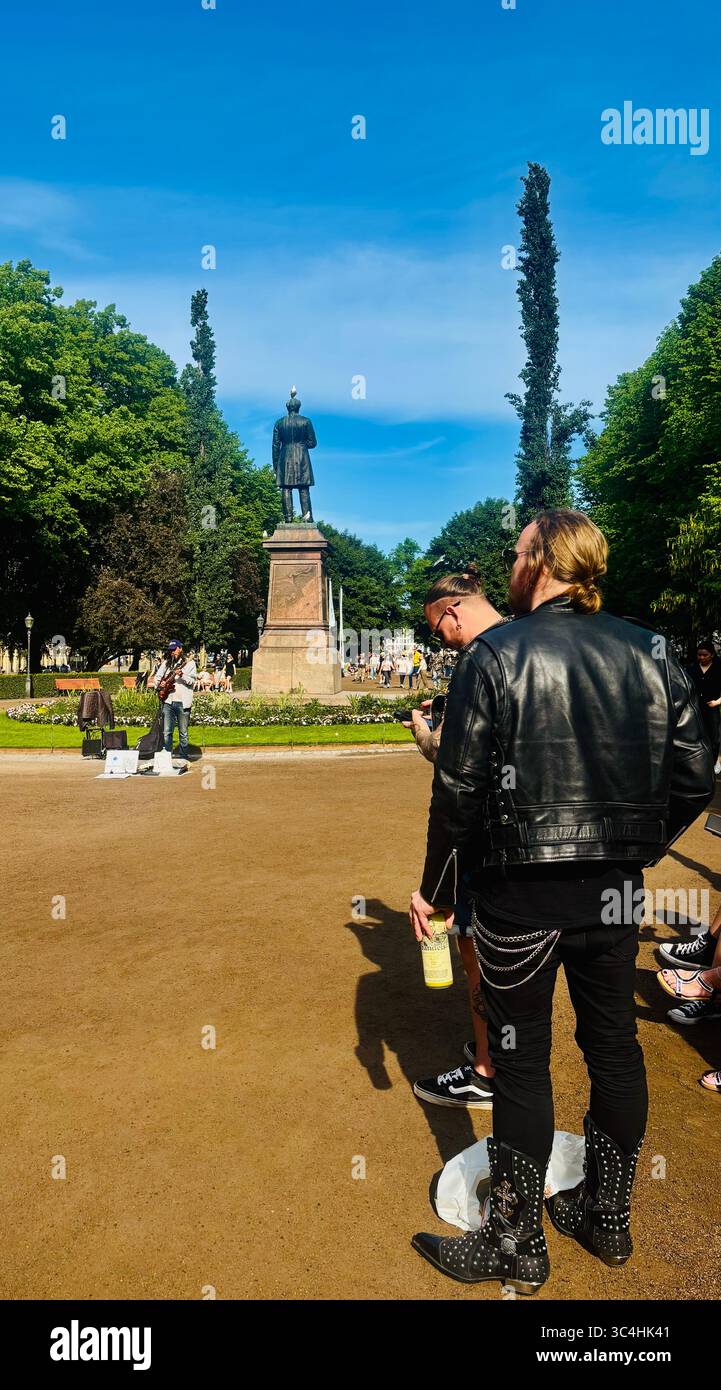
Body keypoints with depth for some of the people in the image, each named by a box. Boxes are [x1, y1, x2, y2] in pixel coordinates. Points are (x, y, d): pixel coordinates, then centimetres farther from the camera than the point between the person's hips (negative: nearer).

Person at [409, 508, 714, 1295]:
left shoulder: (496, 654, -12)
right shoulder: (649, 653, 1)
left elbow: (459, 789, -14)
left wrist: (436, 889, -2)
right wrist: (633, 852, 14)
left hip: (521, 896, -4)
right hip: (615, 894, 5)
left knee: (522, 1062, 10)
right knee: (614, 1049, 19)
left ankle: (514, 1245, 29)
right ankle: (607, 1218, 40)